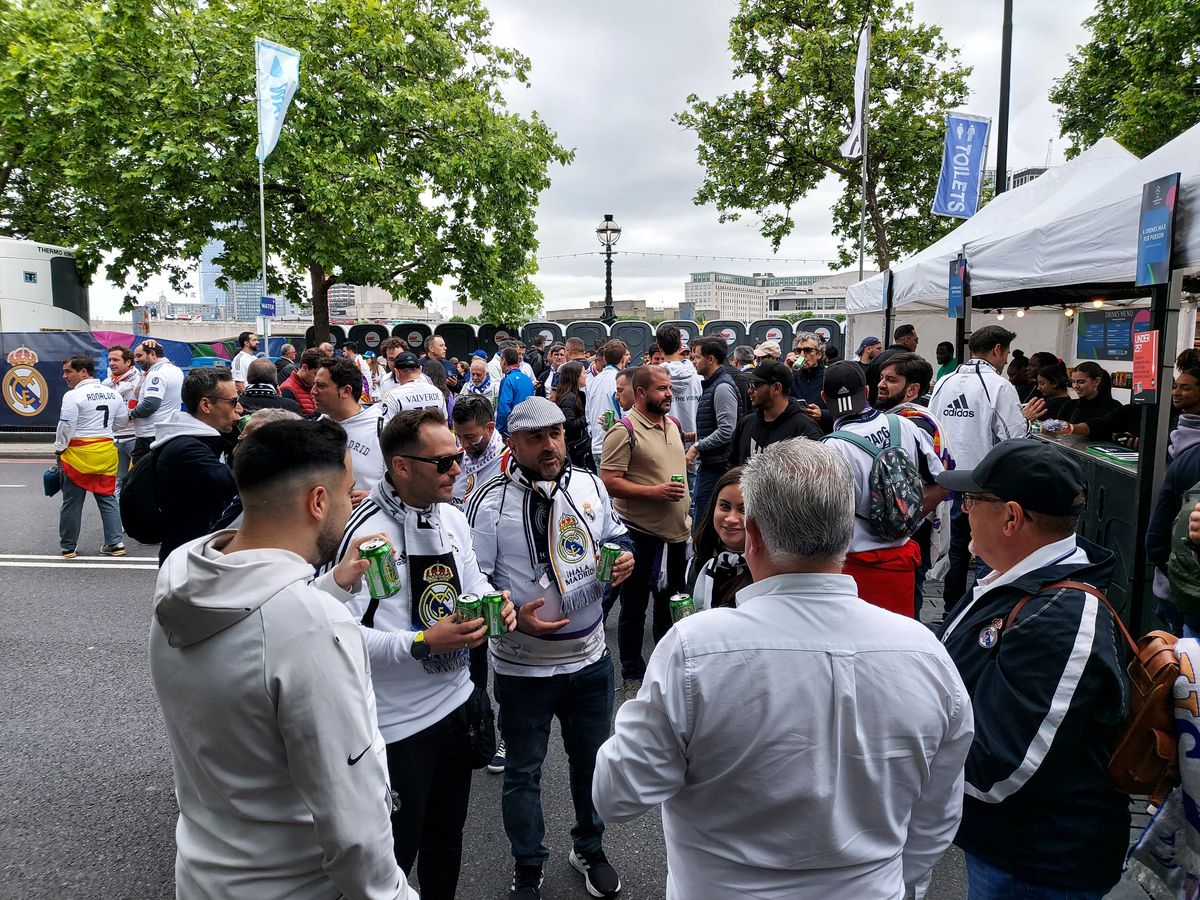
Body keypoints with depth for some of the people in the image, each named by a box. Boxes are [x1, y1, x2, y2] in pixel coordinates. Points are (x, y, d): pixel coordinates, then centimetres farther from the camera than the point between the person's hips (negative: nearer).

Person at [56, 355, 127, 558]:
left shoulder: (73, 395, -12)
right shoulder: (113, 393, 6)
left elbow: (66, 427, -13)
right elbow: (121, 421, 13)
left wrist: (59, 449, 0)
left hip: (78, 453, -5)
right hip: (106, 452, 5)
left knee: (72, 503, 7)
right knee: (108, 499, 12)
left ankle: (68, 547, 17)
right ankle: (115, 543, 10)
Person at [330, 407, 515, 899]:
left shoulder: (451, 517, 1)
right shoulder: (366, 534, -23)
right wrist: (425, 642, -30)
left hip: (455, 702, 7)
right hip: (399, 723, -7)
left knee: (447, 833, 25)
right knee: (397, 850, 12)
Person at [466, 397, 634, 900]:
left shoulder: (589, 485, -1)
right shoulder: (491, 501, -15)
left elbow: (614, 534, 14)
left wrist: (624, 556, -8)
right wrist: (515, 617, -25)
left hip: (591, 658, 4)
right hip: (523, 668, -4)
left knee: (591, 761, 22)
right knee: (523, 773, 14)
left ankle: (589, 849, 47)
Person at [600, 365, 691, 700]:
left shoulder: (672, 424, 9)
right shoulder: (625, 430, -15)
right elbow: (609, 482, -19)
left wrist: (684, 504, 15)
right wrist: (655, 492, -23)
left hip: (676, 532, 7)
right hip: (640, 533, -7)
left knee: (671, 601, 20)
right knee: (634, 608, 8)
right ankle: (632, 675, 23)